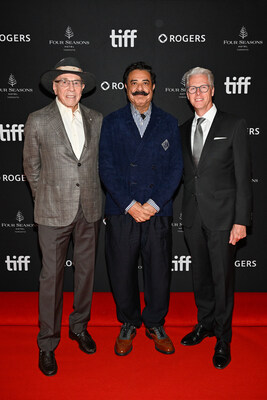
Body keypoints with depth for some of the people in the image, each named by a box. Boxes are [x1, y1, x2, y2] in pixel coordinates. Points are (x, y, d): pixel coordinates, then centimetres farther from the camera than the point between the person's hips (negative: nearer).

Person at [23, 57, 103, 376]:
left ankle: (79, 326, 35)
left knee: (86, 270, 14)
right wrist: (45, 198, 6)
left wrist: (93, 196, 12)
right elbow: (31, 167, 4)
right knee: (51, 275, 5)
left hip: (89, 210, 4)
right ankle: (47, 343, 21)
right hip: (54, 212, -3)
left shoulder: (96, 120, 6)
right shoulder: (37, 121, -4)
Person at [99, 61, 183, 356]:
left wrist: (153, 204, -9)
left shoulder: (168, 123, 9)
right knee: (122, 273, 8)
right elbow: (106, 168, -1)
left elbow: (175, 168, 3)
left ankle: (155, 324, 31)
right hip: (121, 212, 0)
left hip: (158, 213, 1)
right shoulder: (112, 123, 6)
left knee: (159, 272, 7)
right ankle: (128, 324, 31)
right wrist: (129, 205, -11)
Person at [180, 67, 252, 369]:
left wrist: (241, 220, -12)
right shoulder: (183, 130, 11)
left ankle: (223, 339, 21)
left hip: (221, 215, -4)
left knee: (222, 277, 3)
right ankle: (205, 323, 36)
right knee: (200, 274, 16)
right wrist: (183, 209, 6)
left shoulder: (234, 126, -4)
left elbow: (243, 177, -7)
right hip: (192, 215, 5)